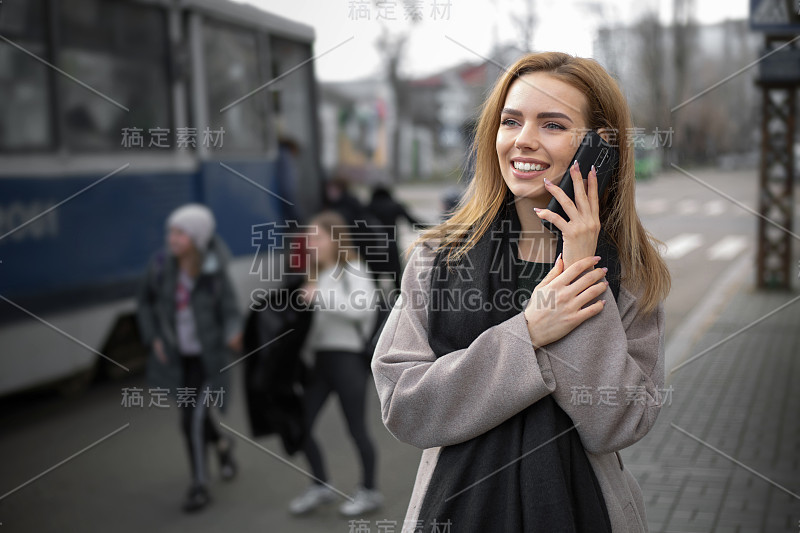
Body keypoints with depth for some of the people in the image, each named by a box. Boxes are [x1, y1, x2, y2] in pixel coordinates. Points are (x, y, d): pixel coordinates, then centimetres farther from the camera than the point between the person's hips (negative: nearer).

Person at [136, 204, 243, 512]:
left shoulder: (215, 272, -18)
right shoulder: (162, 265, -11)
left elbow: (230, 312, -14)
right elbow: (146, 301, 6)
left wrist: (233, 334, -35)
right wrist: (153, 337, -1)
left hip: (207, 358, -4)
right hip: (176, 356, 4)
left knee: (193, 419, -7)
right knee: (189, 414, 18)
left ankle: (199, 486, 14)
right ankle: (222, 445, 51)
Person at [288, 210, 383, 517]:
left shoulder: (353, 270, -7)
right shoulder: (319, 274, 15)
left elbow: (362, 308, -23)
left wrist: (320, 296, -25)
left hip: (348, 357, -7)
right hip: (322, 357, 7)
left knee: (356, 427, 2)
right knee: (301, 425, 3)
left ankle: (369, 490, 20)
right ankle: (321, 486, 20)